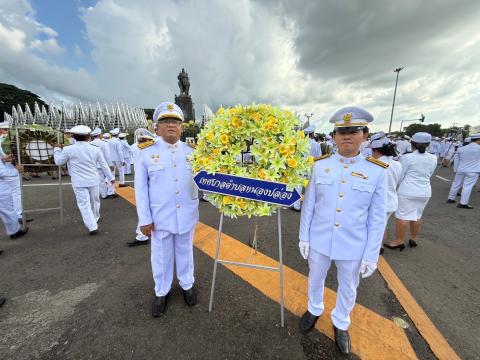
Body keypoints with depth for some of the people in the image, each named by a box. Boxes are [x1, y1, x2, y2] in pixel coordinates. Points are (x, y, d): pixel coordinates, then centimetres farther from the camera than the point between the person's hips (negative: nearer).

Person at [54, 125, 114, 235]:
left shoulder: (68, 150, -8)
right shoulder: (95, 149, -4)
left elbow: (59, 162, 8)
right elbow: (104, 165, 2)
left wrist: (57, 149, 23)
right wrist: (111, 177, 12)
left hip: (79, 182, -2)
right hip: (93, 181, 2)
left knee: (84, 204, 1)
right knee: (94, 201, 20)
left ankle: (92, 227, -3)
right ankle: (95, 219, 40)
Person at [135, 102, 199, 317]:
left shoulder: (190, 151, 0)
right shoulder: (146, 152, -6)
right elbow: (141, 187, -4)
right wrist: (144, 219, -5)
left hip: (186, 214, 2)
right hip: (160, 216, -1)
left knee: (185, 251, 19)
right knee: (161, 255, 16)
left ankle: (187, 285, 43)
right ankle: (161, 292, 40)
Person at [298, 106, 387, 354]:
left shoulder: (377, 171, -11)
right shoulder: (320, 165, -8)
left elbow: (377, 218, -7)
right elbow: (308, 205, -3)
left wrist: (371, 255, -5)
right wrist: (304, 237, -1)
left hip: (353, 246, 0)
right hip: (319, 240, 1)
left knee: (348, 288, 23)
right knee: (315, 280, 23)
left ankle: (341, 323, 52)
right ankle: (314, 310, 54)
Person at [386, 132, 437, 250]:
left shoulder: (407, 157, -12)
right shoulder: (433, 158, 3)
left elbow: (399, 176, -7)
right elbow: (429, 175, 14)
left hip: (407, 192, -6)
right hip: (425, 192, 6)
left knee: (402, 217, 2)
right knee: (417, 216, 17)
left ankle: (399, 241, 9)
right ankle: (413, 239, 30)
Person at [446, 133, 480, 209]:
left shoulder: (461, 149, 5)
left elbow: (456, 161, 8)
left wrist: (455, 170, 15)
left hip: (460, 170, 4)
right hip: (473, 171, -4)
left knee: (456, 184, 15)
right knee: (467, 186, -5)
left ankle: (450, 198, 24)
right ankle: (463, 203, -6)